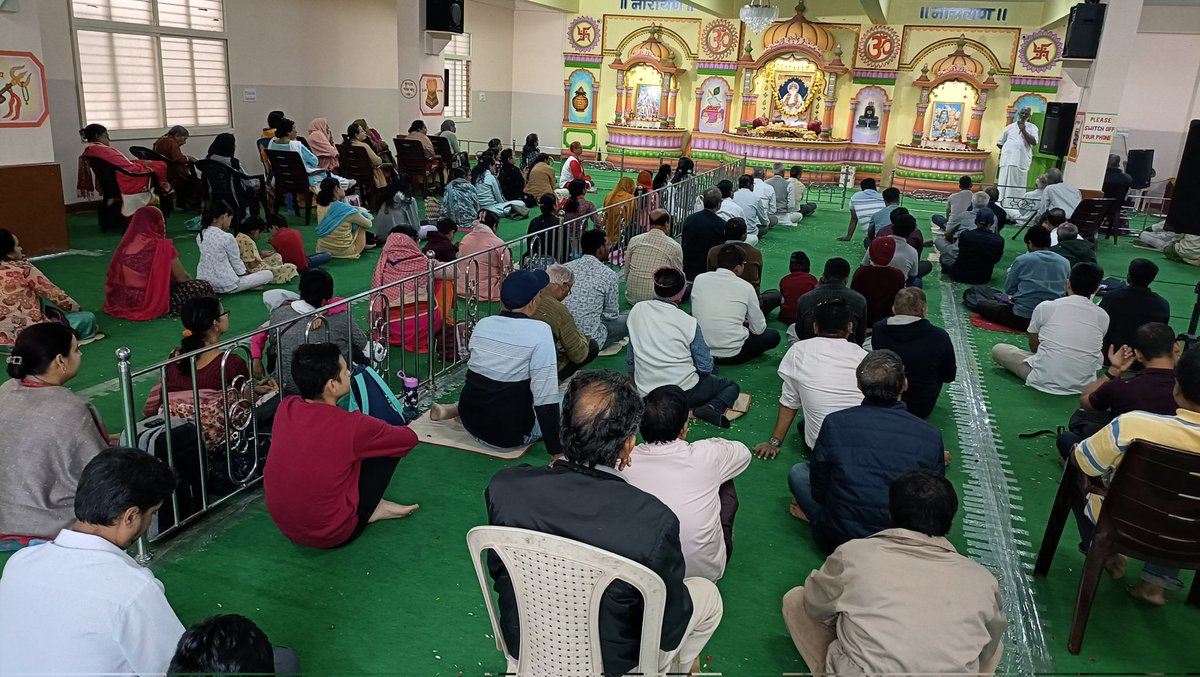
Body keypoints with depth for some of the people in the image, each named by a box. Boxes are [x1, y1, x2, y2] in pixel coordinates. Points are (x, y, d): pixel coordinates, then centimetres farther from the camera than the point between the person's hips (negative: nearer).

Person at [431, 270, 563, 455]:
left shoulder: (482, 324, -2)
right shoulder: (540, 331, -20)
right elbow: (545, 398, -22)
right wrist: (556, 451, -16)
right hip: (512, 435, -6)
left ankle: (455, 410, 10)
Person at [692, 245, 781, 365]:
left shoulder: (699, 279, -2)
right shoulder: (746, 287, -9)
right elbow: (759, 329, -2)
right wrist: (745, 323, 23)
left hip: (701, 351, 4)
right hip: (732, 354, -4)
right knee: (774, 336, 16)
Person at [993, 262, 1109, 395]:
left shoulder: (1045, 307, -7)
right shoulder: (1103, 316, -2)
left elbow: (1034, 347, 7)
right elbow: (1092, 348, 15)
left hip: (1043, 382, -3)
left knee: (998, 349, 15)